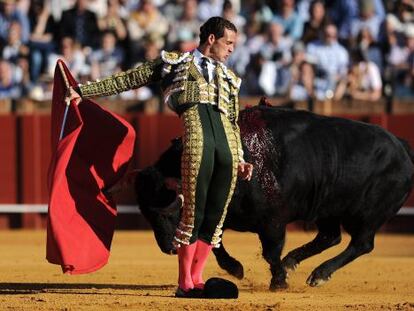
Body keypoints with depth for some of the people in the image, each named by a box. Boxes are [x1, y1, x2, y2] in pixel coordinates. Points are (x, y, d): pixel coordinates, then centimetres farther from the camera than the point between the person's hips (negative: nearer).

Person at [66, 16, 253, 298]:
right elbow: (128, 80, 21)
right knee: (193, 211, -8)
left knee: (216, 214, 1)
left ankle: (196, 279, 9)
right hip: (194, 129, -5)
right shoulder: (174, 63, 19)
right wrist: (84, 91, 19)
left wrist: (240, 159, 18)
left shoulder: (229, 79, 30)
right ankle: (185, 283, -1)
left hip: (227, 144, 5)